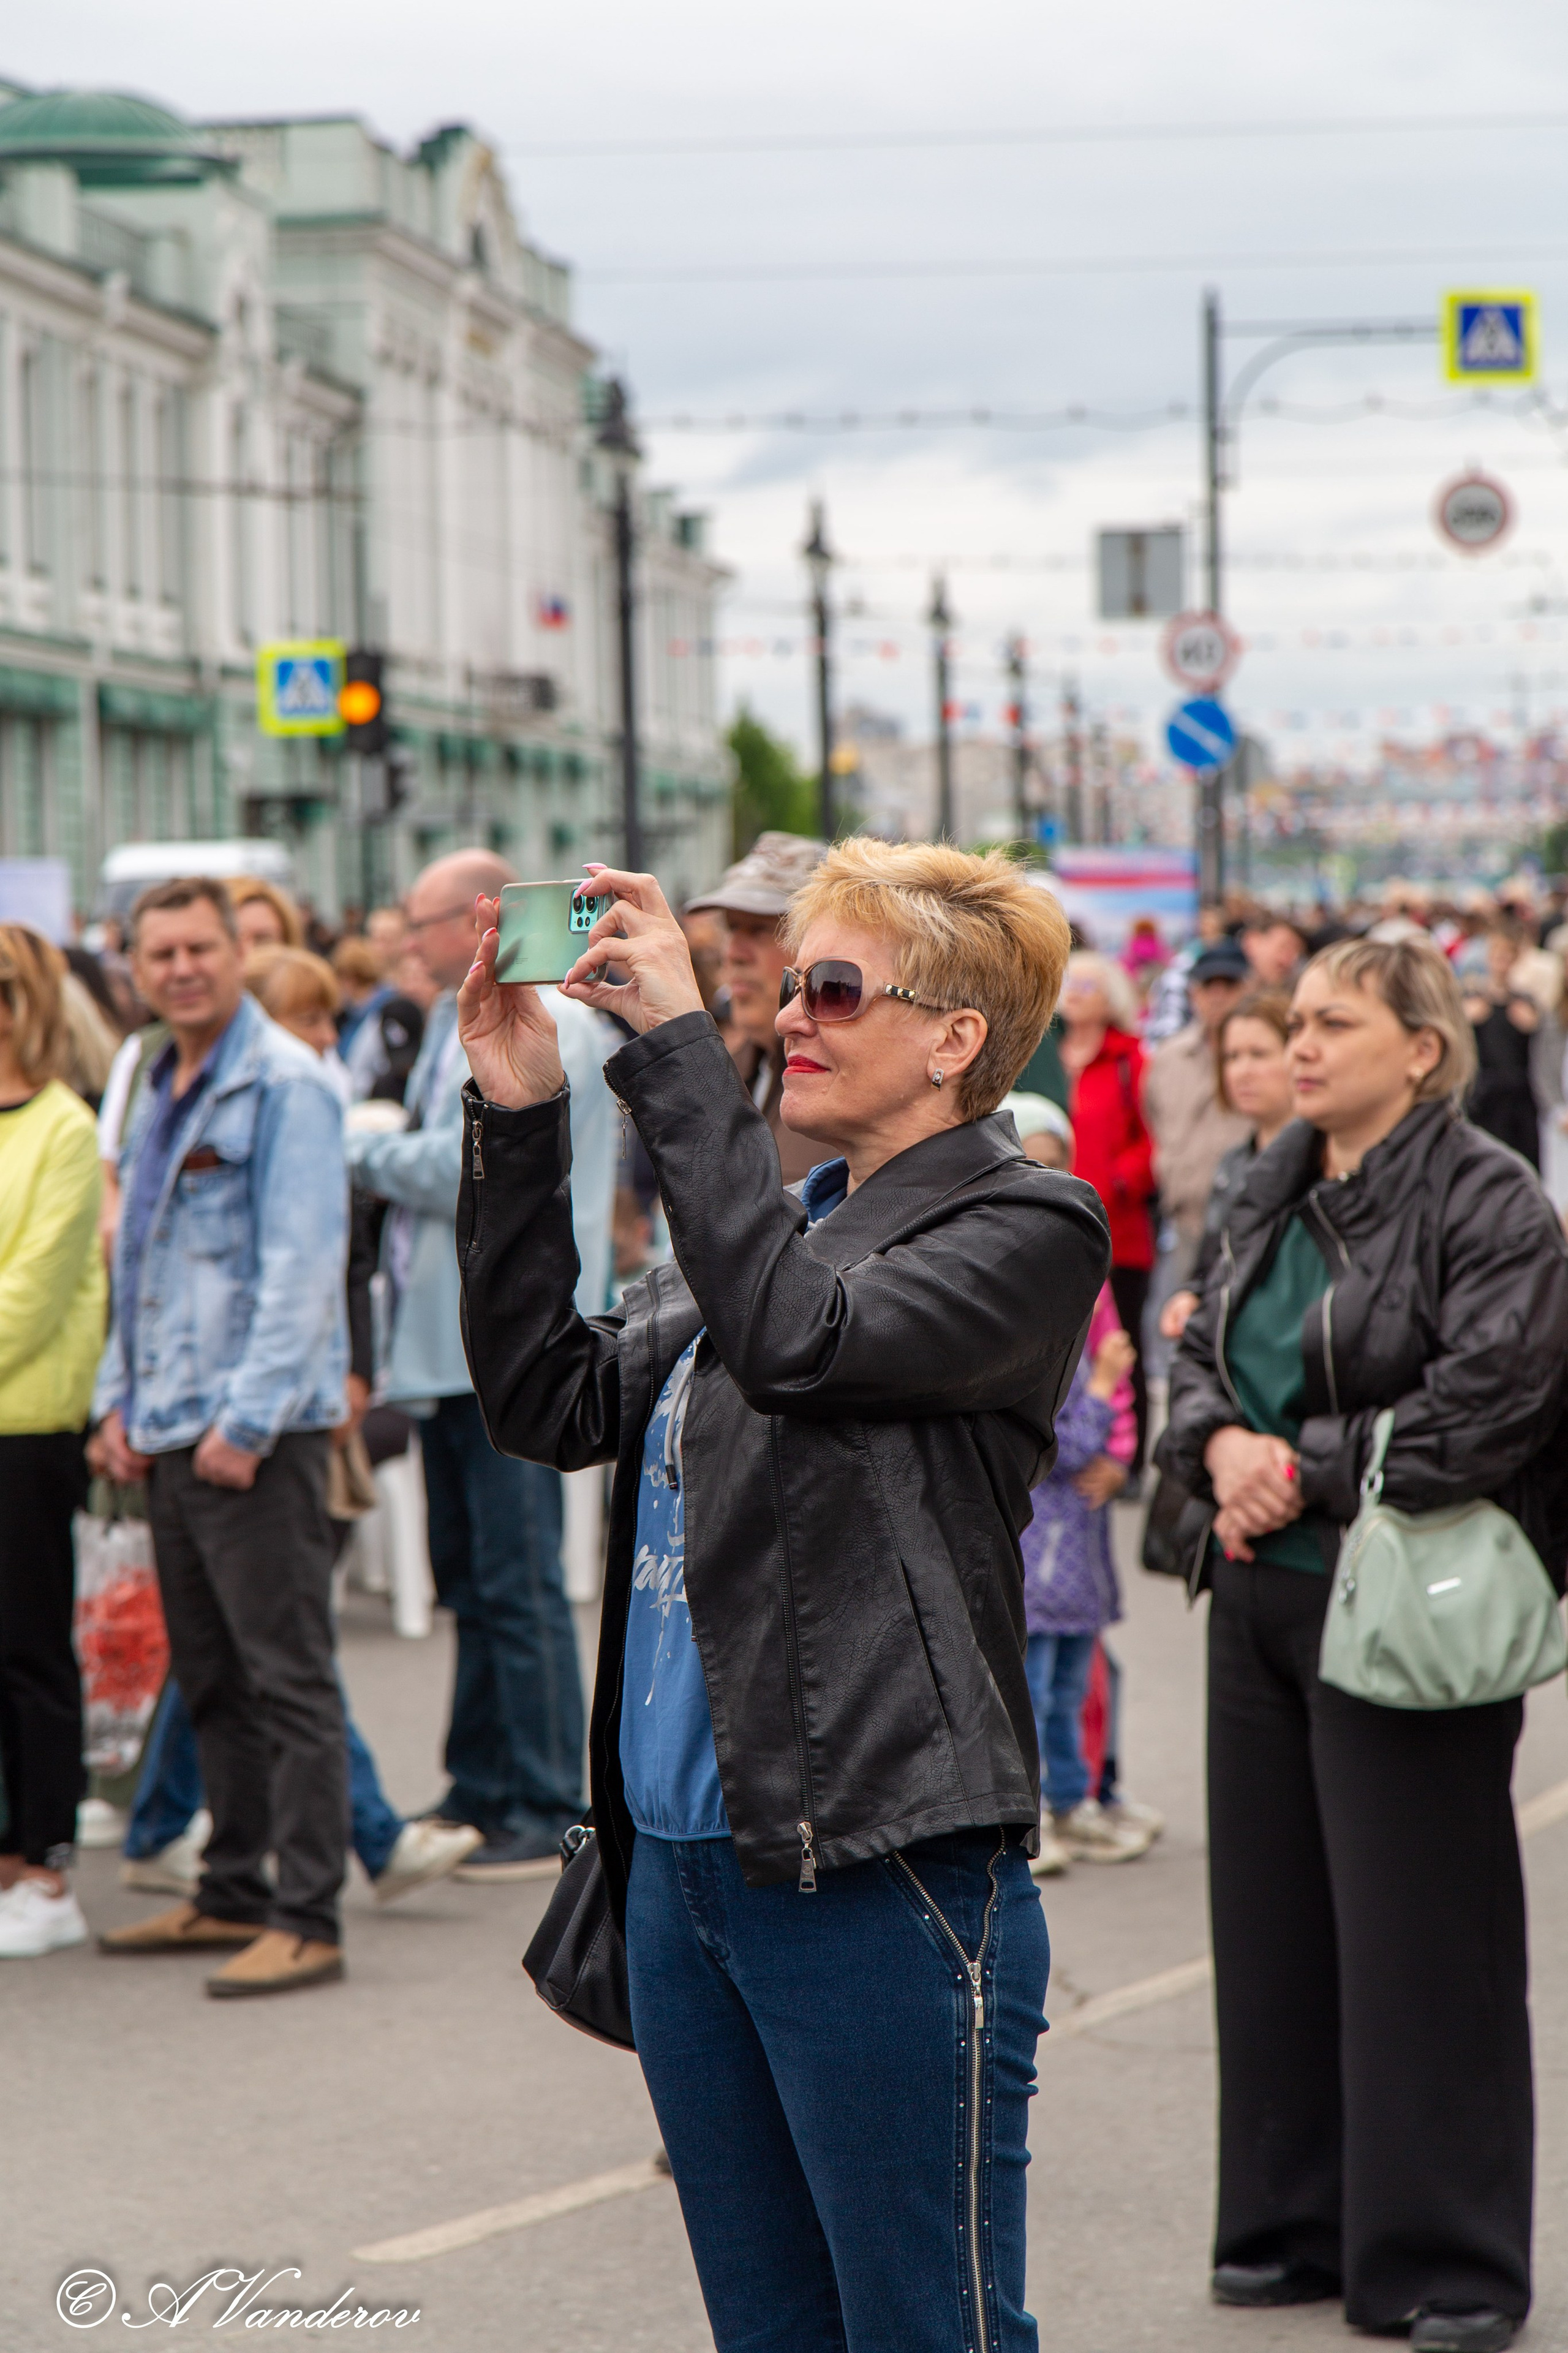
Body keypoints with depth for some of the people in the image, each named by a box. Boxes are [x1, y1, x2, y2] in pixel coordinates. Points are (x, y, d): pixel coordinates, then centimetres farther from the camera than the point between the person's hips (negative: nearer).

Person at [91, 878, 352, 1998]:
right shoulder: (160, 1094, 17)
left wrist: (247, 1420, -19)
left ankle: (307, 1919, -3)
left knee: (287, 1679, -5)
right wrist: (120, 1401, 12)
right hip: (173, 1432, 9)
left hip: (260, 1434, -9)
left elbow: (302, 1265, -16)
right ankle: (234, 1895, 23)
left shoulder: (285, 1085, -10)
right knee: (211, 1681, 14)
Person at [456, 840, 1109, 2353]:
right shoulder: (781, 1221, 16)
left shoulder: (1024, 1230, -7)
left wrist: (675, 1045, -22)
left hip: (881, 1881, -8)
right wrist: (516, 1121, 1)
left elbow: (798, 1339, -24)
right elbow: (551, 1400, 9)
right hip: (680, 1858, 8)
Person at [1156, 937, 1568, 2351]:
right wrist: (1221, 1444, -6)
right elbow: (1200, 1352, 16)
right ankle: (1294, 2229, 24)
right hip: (1263, 1599, 7)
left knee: (1418, 1940, -2)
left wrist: (1306, 1470, -14)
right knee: (1274, 1919, 12)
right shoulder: (1275, 1196, 12)